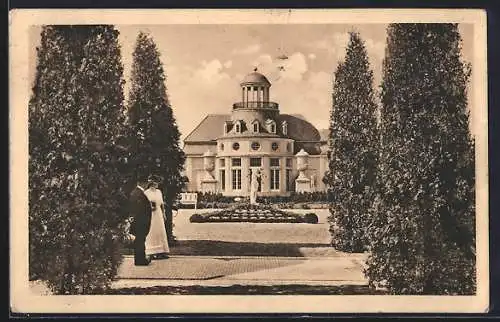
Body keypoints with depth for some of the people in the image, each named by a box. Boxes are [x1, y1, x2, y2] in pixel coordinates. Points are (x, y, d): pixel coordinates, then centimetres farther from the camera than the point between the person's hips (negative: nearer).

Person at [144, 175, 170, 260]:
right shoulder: (146, 192, -4)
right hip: (150, 214, -6)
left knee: (161, 232, 4)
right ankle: (152, 253, -2)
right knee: (152, 233, -4)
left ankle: (162, 252, 8)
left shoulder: (159, 192, 12)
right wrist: (150, 207, -21)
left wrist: (163, 213, 11)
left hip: (159, 213, 6)